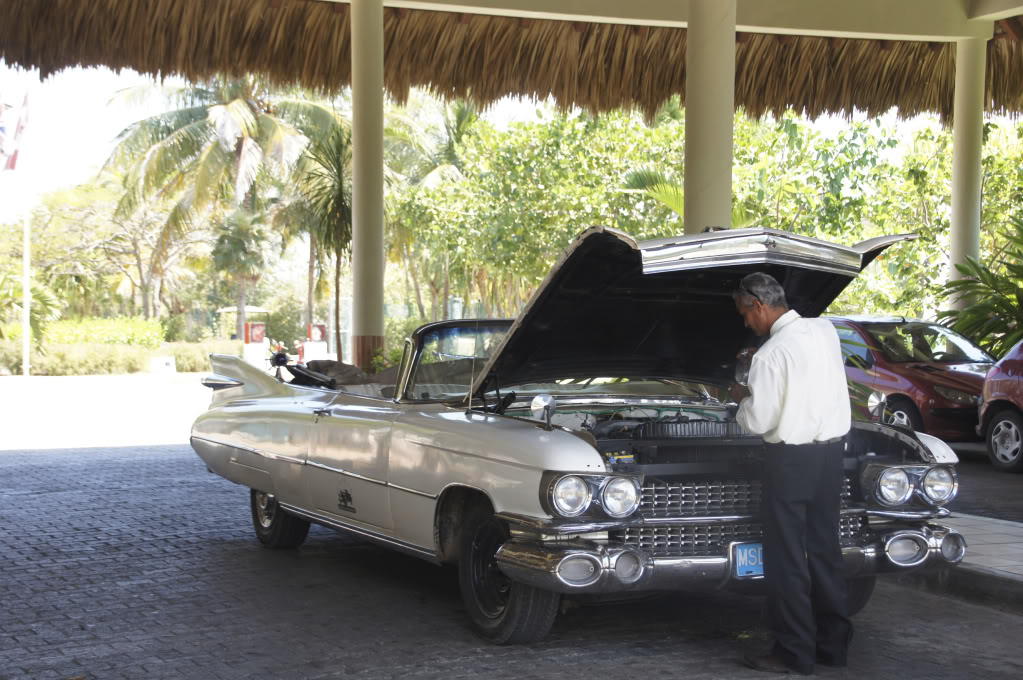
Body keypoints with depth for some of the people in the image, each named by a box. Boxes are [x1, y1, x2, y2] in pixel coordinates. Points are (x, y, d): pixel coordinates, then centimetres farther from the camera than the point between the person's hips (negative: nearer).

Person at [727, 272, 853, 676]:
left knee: (786, 556, 2)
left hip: (792, 459, -7)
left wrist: (743, 398, 4)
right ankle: (833, 643, 21)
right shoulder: (826, 331, 3)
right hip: (832, 449, 7)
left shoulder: (771, 355, -18)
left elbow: (759, 422, -14)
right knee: (824, 548, 14)